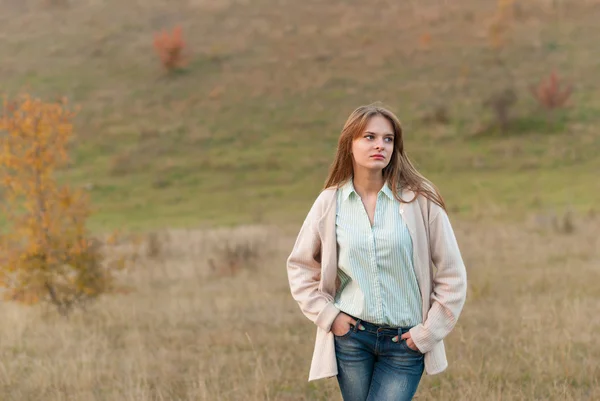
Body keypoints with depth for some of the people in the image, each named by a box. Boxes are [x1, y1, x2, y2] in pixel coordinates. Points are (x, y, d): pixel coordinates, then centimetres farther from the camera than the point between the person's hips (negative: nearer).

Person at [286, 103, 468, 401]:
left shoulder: (420, 200, -6)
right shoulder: (331, 202, 0)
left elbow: (451, 274, -2)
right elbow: (300, 266, 12)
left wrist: (429, 331, -5)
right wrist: (327, 315, 1)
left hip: (405, 341, -2)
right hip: (351, 336, 2)